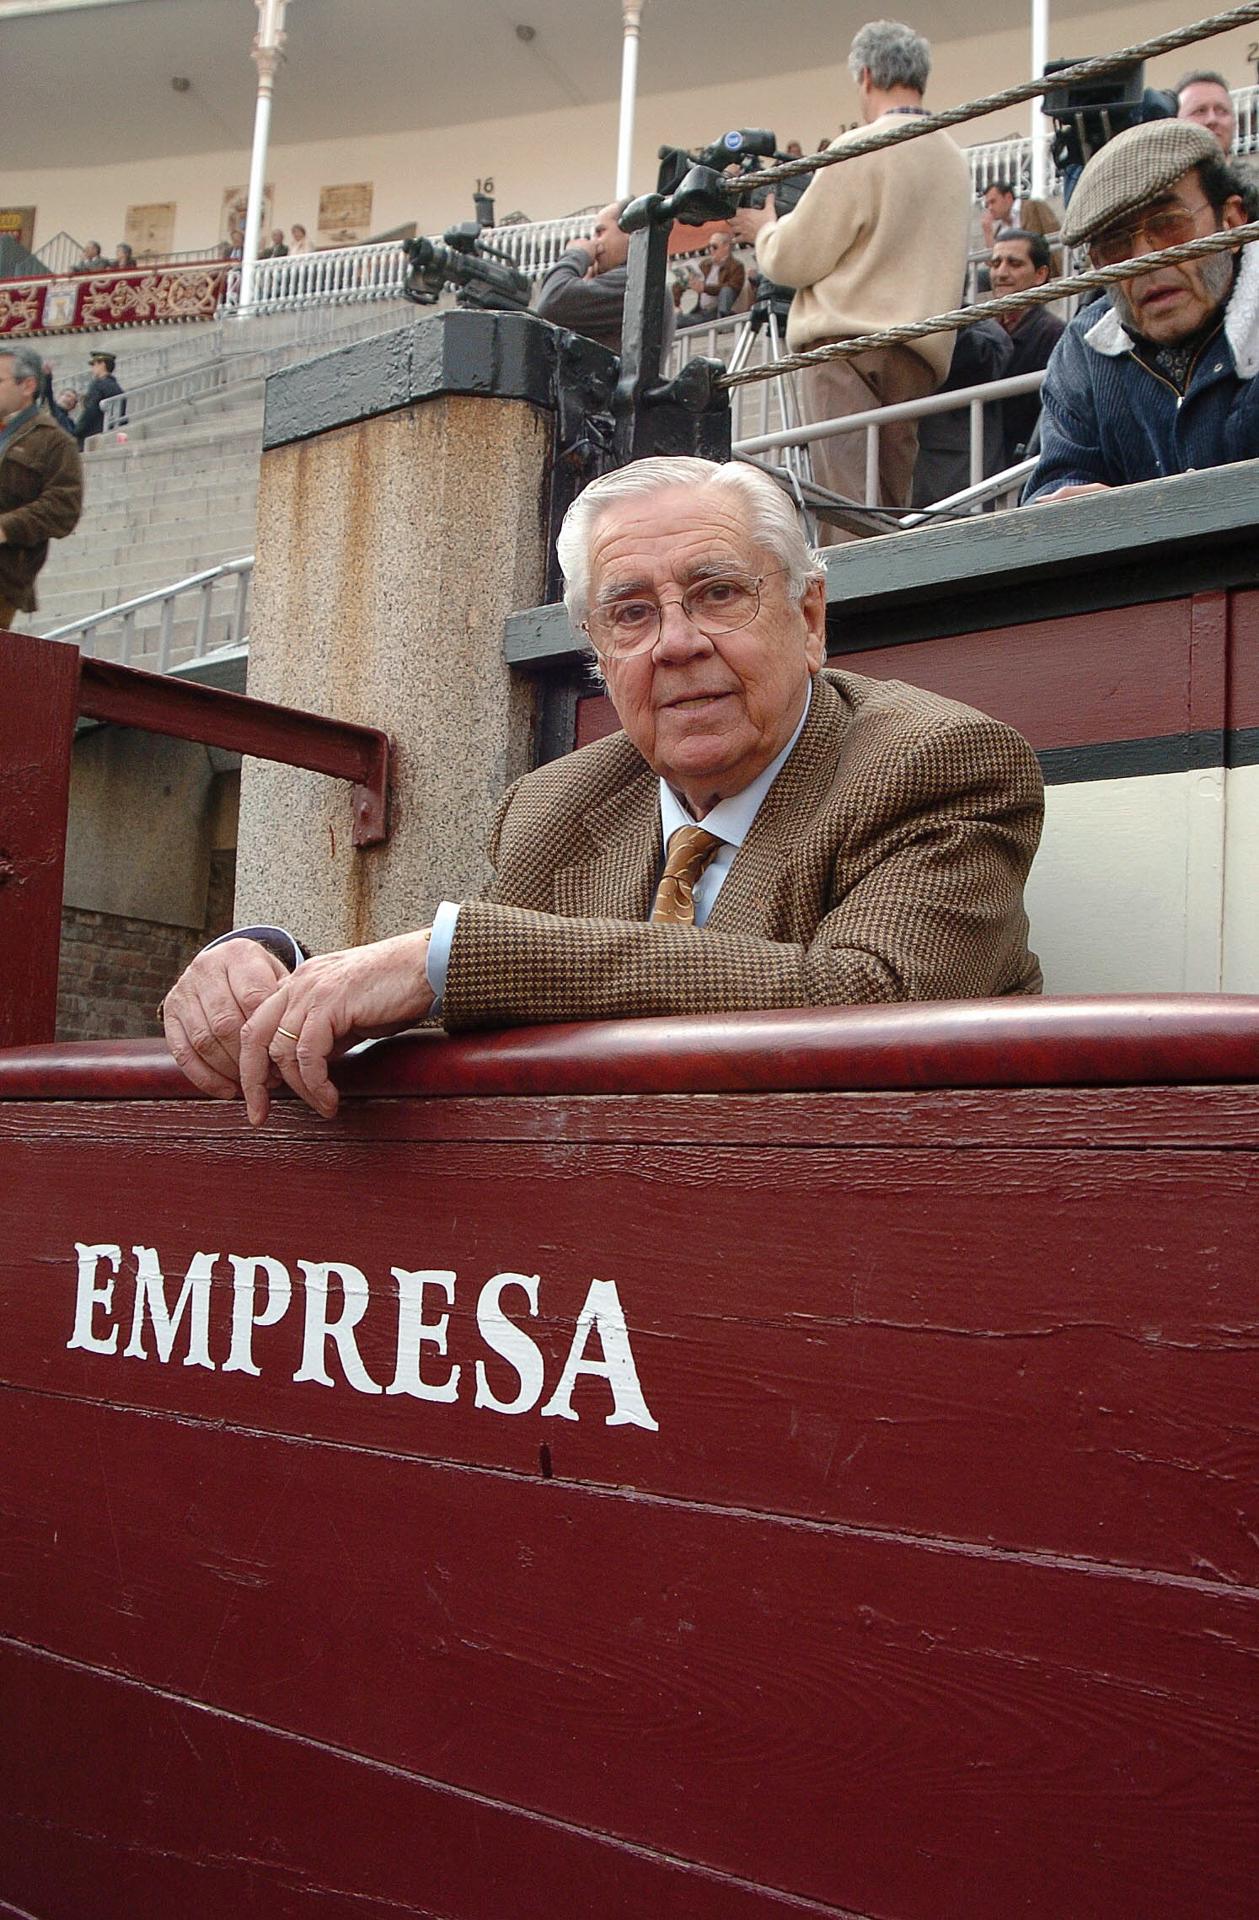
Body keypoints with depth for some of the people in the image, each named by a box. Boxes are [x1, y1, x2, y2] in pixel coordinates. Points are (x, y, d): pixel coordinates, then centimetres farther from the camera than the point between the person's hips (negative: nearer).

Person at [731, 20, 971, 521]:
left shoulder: (861, 151, -5)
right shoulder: (954, 160, 17)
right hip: (923, 351, 7)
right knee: (889, 508, 6)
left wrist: (765, 228, 17)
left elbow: (793, 259, -3)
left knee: (847, 507, -13)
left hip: (850, 347, -7)